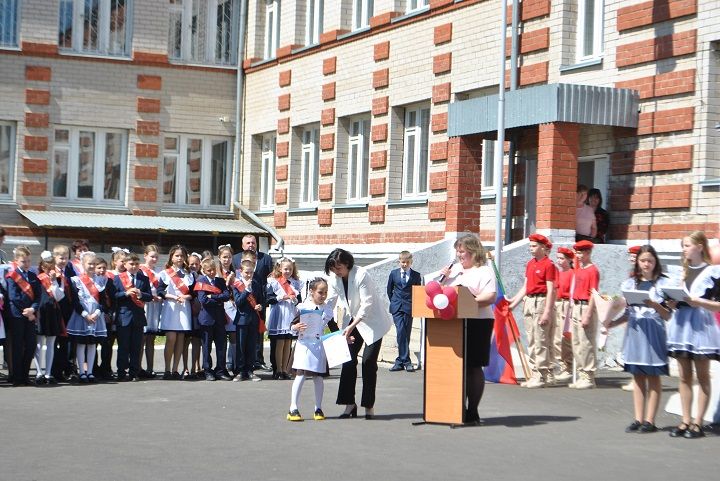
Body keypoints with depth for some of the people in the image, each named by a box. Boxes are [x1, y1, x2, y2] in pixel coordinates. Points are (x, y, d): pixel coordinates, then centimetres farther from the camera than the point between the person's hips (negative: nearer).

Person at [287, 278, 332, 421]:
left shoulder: (327, 310, 7)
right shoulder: (302, 307, -4)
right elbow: (292, 325, -1)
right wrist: (296, 327, -22)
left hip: (320, 346, 3)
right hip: (304, 344, -3)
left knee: (318, 377, 7)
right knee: (300, 375, -9)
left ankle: (318, 409, 17)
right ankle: (293, 408, -6)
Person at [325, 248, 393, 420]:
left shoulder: (361, 275, -24)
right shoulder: (334, 279, -5)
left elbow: (367, 304, -25)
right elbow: (330, 302, -2)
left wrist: (352, 327, -31)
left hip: (372, 321, -6)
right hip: (352, 321, 6)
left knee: (369, 362, -10)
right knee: (348, 360, -2)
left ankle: (369, 406, -1)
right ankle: (350, 404, 3)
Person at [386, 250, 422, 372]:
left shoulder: (416, 275, 3)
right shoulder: (393, 273, 7)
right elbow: (389, 290, 15)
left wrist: (414, 304, 2)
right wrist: (394, 302, 12)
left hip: (409, 307, 0)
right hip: (397, 307, 0)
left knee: (406, 334, 2)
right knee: (401, 332, -13)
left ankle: (401, 361, 10)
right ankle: (406, 361, -11)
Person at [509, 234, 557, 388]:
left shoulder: (548, 265, -9)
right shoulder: (530, 264, 16)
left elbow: (551, 290, -13)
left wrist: (547, 312, -19)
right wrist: (513, 302, 14)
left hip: (541, 302, -9)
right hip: (528, 302, 9)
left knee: (541, 342, -7)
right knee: (531, 342, 10)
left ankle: (543, 377, -5)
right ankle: (535, 374, 16)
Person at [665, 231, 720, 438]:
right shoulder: (683, 272, 16)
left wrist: (696, 301, -16)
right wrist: (672, 303, 0)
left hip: (701, 326, -6)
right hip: (681, 325, 6)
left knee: (702, 376, 0)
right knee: (684, 376, 6)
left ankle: (698, 423, 0)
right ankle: (686, 421, 10)